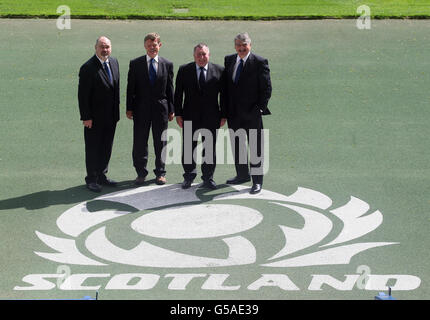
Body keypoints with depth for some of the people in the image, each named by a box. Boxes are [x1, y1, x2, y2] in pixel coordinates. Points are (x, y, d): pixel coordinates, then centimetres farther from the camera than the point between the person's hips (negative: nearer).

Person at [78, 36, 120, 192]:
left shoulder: (114, 62, 6)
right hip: (95, 117, -7)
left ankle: (102, 176, 28)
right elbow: (83, 95, -15)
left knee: (107, 147, 15)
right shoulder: (88, 68, -16)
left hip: (111, 116, 7)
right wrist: (86, 117, -17)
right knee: (93, 149, 4)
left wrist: (117, 109, 12)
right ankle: (91, 179, 15)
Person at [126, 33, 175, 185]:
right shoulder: (135, 64, 2)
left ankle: (160, 173, 19)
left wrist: (171, 110, 4)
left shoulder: (167, 64, 5)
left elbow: (170, 88, 7)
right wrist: (129, 108, -3)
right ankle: (141, 172, 16)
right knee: (140, 143, 3)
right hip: (141, 109, -1)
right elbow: (131, 87, 2)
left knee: (160, 143, 7)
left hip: (161, 108, 1)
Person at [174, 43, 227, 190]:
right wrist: (178, 114, -3)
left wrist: (223, 115, -1)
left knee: (209, 148, 6)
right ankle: (189, 176, 22)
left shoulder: (219, 71, 1)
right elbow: (178, 93, 2)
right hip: (190, 117, 0)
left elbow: (223, 94, 3)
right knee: (188, 148, 7)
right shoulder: (184, 70, 1)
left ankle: (208, 178, 18)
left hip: (211, 117, 0)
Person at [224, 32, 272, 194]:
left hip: (252, 114, -5)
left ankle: (257, 180, 10)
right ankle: (242, 175, 32)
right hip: (233, 113, 5)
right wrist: (226, 109, 6)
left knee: (255, 147, 1)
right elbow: (226, 84, 12)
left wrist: (260, 108, -12)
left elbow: (267, 88, -7)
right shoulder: (229, 60, 8)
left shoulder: (259, 62, -7)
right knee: (237, 145, 16)